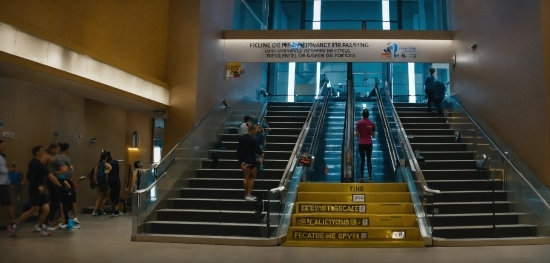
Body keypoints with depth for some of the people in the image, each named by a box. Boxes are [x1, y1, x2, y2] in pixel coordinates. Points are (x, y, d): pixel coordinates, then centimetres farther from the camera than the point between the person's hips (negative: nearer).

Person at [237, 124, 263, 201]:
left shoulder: (241, 138, 2)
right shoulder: (253, 140, -15)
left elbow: (239, 150, 2)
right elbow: (258, 150, -14)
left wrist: (240, 160, 3)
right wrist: (261, 154, 9)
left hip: (243, 159, 5)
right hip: (251, 160, -5)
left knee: (246, 177, 14)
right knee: (252, 177, 10)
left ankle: (246, 194, 18)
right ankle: (249, 194, 2)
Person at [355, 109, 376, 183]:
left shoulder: (359, 123, -6)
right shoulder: (372, 123, 1)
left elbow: (357, 135, -5)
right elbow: (373, 135, 5)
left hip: (361, 143, -1)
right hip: (369, 143, 1)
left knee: (362, 160, 4)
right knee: (369, 160, 5)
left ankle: (362, 177, 4)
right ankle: (370, 177, 0)